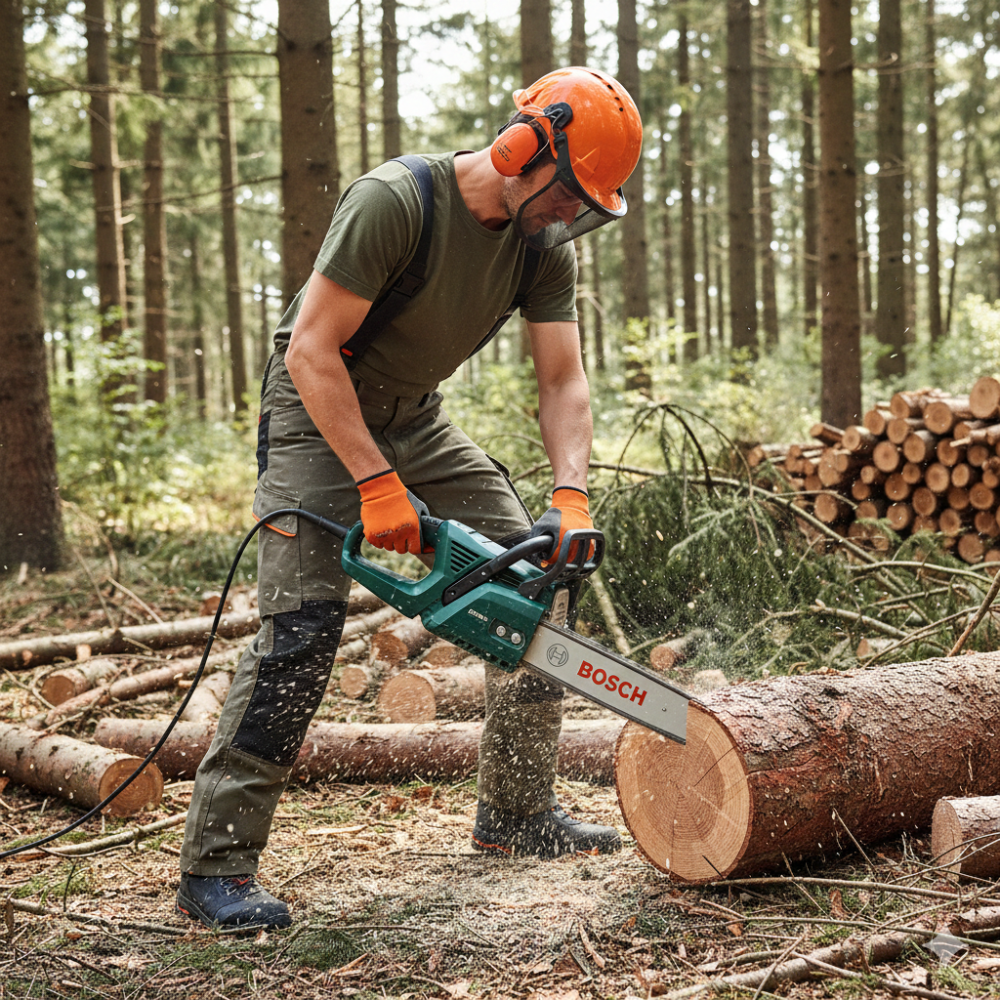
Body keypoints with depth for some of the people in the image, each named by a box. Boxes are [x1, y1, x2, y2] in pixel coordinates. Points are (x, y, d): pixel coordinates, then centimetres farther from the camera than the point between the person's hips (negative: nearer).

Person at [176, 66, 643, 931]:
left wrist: (572, 498, -20)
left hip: (413, 418, 7)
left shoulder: (545, 246, -6)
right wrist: (377, 485, -29)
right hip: (319, 412, -7)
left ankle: (517, 815, 14)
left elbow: (563, 380, -5)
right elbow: (311, 350, -28)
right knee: (304, 620, -19)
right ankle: (215, 865, -12)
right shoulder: (395, 202, -27)